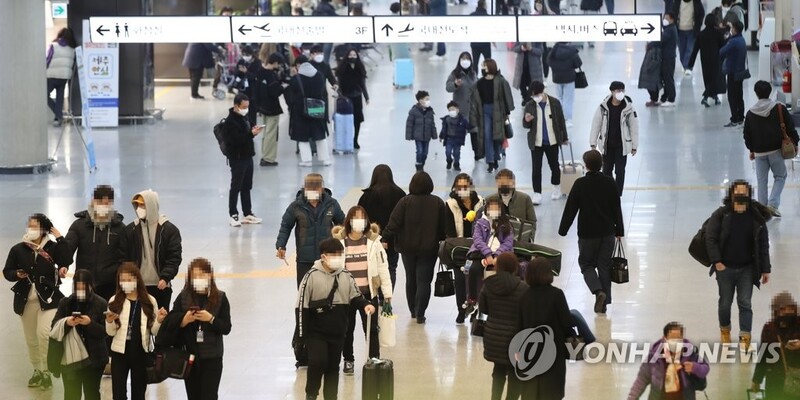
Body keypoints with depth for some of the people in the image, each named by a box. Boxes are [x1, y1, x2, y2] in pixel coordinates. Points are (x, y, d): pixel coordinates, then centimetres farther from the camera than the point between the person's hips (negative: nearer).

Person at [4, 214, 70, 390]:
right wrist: (17, 274, -15)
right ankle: (37, 371, 27)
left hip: (48, 298, -3)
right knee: (31, 339, 11)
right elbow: (7, 272, 7)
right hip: (26, 300, 3)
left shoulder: (52, 247, -3)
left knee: (44, 334, -16)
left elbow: (67, 261, -18)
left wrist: (60, 238, -17)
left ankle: (46, 372, -4)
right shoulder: (18, 249, 3)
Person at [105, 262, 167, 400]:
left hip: (141, 352, 1)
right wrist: (110, 321, -22)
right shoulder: (115, 301, -1)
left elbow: (153, 331, 2)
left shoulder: (149, 301, 0)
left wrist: (159, 321, -17)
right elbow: (111, 332, -2)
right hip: (120, 352, -1)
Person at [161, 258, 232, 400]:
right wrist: (184, 320, -22)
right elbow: (170, 323, -3)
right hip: (189, 356, 2)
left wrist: (210, 319, -21)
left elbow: (226, 328, -6)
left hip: (211, 358, -2)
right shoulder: (183, 297, 1)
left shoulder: (220, 298, -3)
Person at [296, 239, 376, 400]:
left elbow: (355, 297, 8)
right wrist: (302, 335, -11)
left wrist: (365, 305, -17)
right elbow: (303, 306, -11)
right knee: (318, 362, -15)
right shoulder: (312, 276, -13)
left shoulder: (346, 276, 0)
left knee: (333, 367, 12)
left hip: (338, 332, 4)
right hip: (316, 332, -4)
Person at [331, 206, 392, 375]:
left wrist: (387, 293, -1)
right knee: (347, 329, 12)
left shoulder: (373, 241, -3)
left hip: (368, 293, -1)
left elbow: (383, 268, 0)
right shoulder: (339, 242, -3)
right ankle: (348, 360, 27)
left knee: (372, 329, 3)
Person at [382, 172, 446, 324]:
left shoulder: (406, 202, -10)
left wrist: (386, 239, -8)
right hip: (429, 248, -1)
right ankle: (420, 314, -8)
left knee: (411, 279, 17)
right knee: (424, 281, 1)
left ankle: (413, 311, 26)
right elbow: (443, 227, 0)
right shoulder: (438, 203, -5)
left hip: (408, 248, 1)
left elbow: (394, 224, -13)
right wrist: (441, 241, 14)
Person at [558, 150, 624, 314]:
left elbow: (570, 209, -8)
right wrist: (619, 231, 13)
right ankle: (604, 303, 11)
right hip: (607, 232, 3)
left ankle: (598, 290, -14)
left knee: (586, 264, 11)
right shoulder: (609, 183, -3)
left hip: (587, 233, -3)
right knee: (604, 265, 11)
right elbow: (617, 208, 4)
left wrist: (563, 230, 1)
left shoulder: (580, 184, -12)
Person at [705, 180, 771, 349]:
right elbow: (710, 238, -9)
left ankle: (745, 338, -3)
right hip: (725, 267, 0)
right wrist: (716, 261, -18)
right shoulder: (721, 214, -7)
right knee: (725, 303, 13)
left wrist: (765, 269, 0)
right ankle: (725, 330, 36)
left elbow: (763, 244, 1)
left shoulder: (756, 217, -3)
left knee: (745, 303, -4)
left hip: (747, 269, 0)